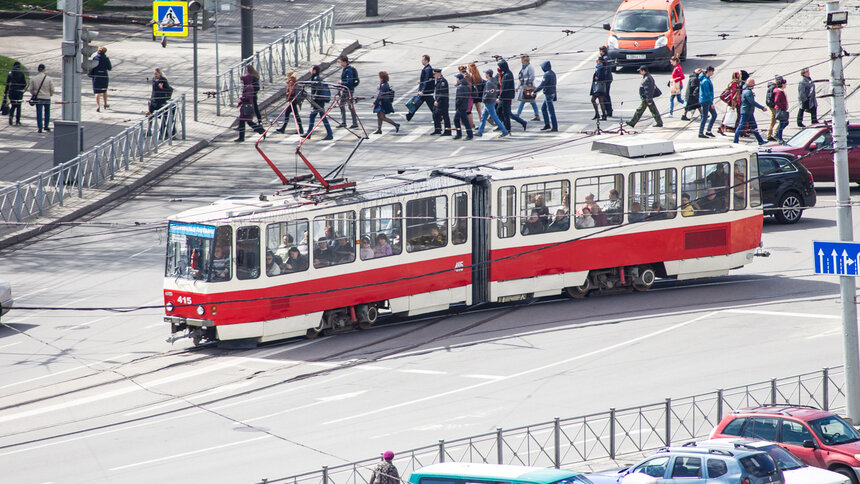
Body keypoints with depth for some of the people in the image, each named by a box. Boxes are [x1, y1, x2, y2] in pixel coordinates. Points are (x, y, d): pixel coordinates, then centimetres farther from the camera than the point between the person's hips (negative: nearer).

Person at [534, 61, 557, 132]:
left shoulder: (547, 74, -19)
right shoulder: (553, 73, 11)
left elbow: (542, 85, -20)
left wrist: (534, 91, -11)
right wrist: (555, 96, 23)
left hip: (548, 94, -10)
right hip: (552, 93, 10)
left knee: (551, 111, -4)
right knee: (543, 108, 19)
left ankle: (555, 127, -1)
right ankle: (547, 124, 19)